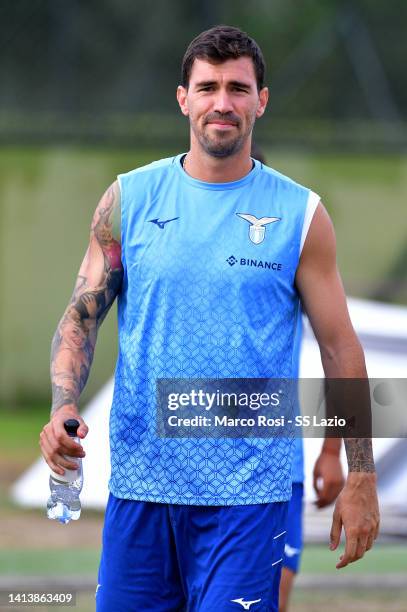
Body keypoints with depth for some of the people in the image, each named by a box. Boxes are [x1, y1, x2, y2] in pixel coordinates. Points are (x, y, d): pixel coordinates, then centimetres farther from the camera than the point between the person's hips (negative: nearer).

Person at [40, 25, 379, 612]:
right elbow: (82, 315, 8)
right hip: (139, 479, 2)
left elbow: (340, 348, 4)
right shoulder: (129, 199, 5)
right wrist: (63, 409, -11)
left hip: (248, 493, -2)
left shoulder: (300, 215, 1)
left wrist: (361, 477, 2)